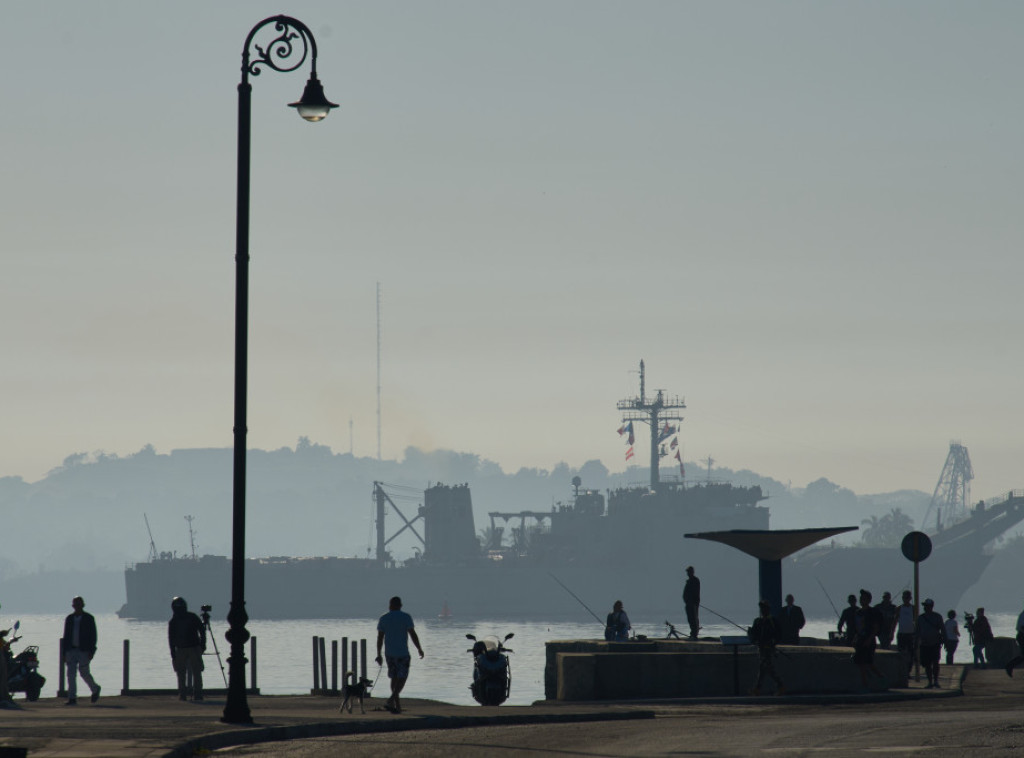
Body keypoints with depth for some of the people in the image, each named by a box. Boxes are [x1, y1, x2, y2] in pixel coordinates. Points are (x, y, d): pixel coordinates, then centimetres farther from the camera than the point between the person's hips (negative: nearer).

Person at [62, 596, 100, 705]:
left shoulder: (88, 618, 1)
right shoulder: (69, 618, 12)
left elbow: (93, 636, -1)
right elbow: (66, 636, 14)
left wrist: (91, 651, -11)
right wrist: (65, 653, 9)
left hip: (84, 651, -4)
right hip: (71, 650, 4)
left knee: (84, 673, 0)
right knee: (71, 674, -5)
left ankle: (95, 689, 27)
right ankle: (72, 699, -6)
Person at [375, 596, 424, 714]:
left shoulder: (383, 619, 3)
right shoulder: (406, 617, -7)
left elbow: (380, 638, 3)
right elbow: (413, 635, -9)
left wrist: (379, 655, 9)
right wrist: (420, 649, 2)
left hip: (389, 653, 4)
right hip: (402, 653, -4)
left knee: (394, 678, 14)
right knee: (402, 678, 1)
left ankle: (398, 706, 15)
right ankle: (391, 701, -19)